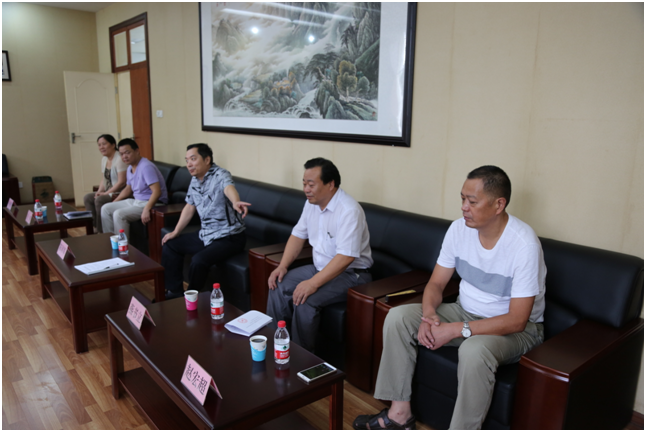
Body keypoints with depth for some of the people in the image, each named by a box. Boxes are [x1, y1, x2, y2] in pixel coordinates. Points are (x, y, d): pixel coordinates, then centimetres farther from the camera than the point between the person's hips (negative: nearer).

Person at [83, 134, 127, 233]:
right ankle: (94, 226, 4)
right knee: (87, 198, 0)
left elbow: (122, 182, -22)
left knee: (99, 200, -24)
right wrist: (99, 191, 1)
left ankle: (101, 231, -12)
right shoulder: (104, 159, 12)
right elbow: (104, 179, 19)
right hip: (109, 192, 10)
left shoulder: (119, 159, -17)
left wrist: (106, 193, -17)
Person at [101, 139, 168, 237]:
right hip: (137, 201, 10)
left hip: (152, 203, -10)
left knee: (119, 214, -26)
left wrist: (146, 210, -38)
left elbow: (157, 191, -29)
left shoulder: (146, 166, -20)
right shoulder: (130, 168, 10)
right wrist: (113, 203, 19)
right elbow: (128, 189, 26)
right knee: (106, 209, 9)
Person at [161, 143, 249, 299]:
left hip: (229, 237, -9)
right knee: (170, 245, 14)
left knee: (199, 260, -28)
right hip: (206, 234, 9)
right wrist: (176, 232, 17)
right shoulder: (195, 181, 7)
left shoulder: (220, 175, -19)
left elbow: (229, 188, -43)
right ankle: (175, 292, 24)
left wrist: (235, 202, -66)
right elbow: (189, 207, 19)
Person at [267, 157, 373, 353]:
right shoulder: (311, 203, 2)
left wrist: (313, 283, -33)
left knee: (305, 300, -26)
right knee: (278, 287, -6)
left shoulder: (349, 210, -25)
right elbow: (298, 235, 13)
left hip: (350, 273, -8)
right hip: (320, 266, 8)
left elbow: (346, 257, -31)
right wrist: (282, 266, 0)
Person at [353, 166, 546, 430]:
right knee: (397, 317, -11)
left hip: (516, 328, -6)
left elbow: (517, 320, -24)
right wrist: (429, 315, -22)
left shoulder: (524, 244, -25)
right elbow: (436, 283, 0)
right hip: (465, 311, 6)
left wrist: (456, 329, -28)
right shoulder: (459, 229, -7)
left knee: (474, 350, -39)